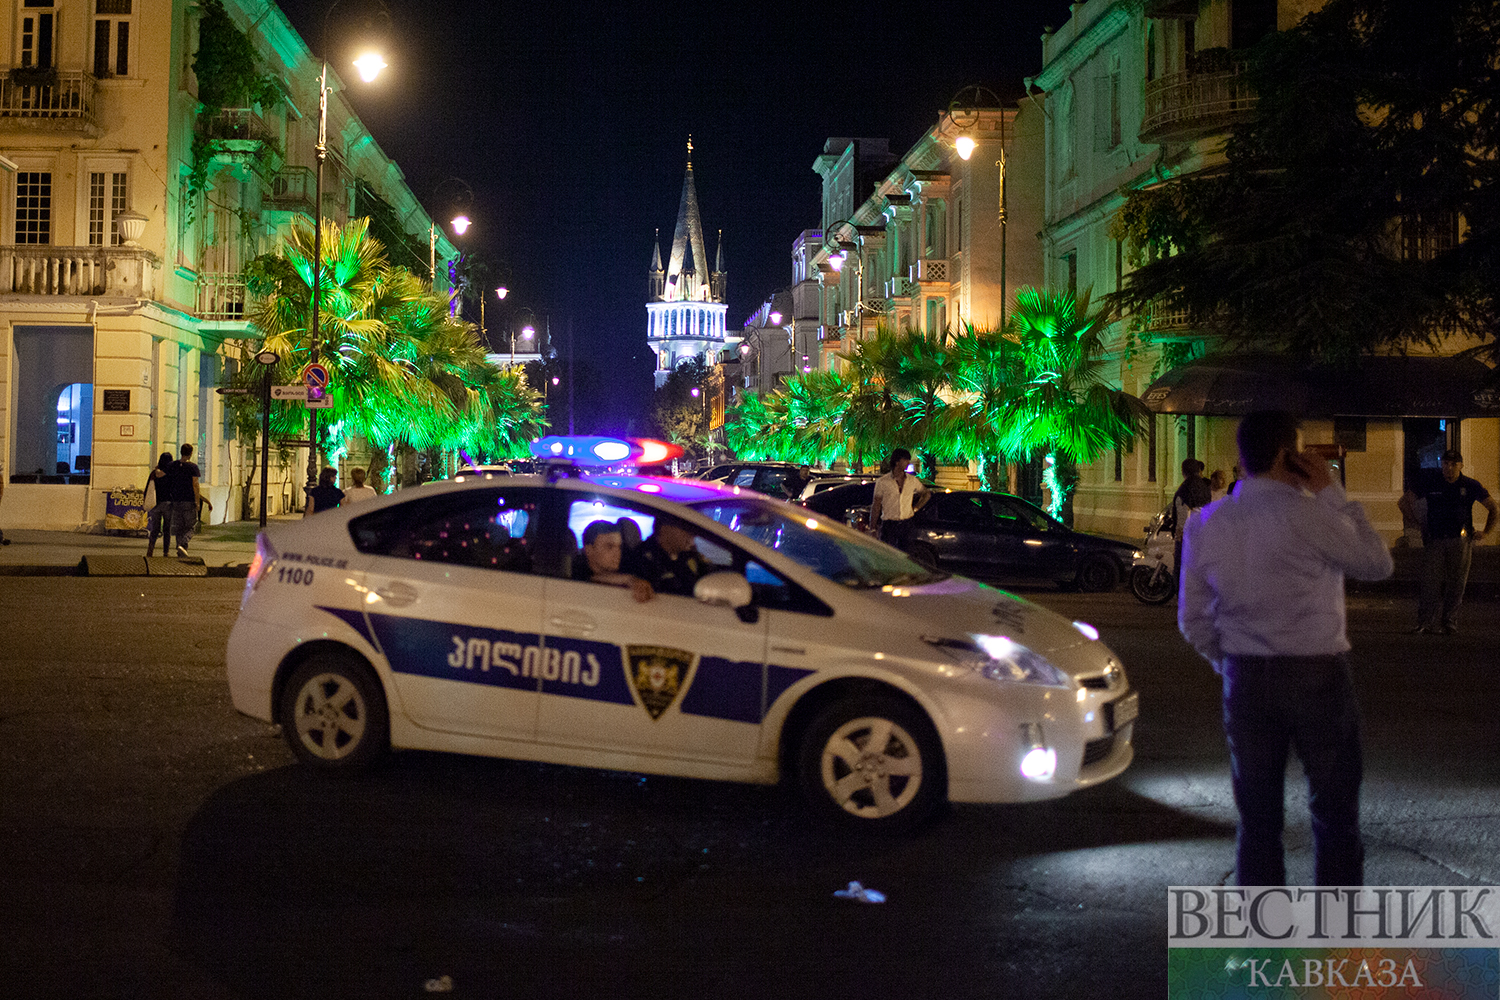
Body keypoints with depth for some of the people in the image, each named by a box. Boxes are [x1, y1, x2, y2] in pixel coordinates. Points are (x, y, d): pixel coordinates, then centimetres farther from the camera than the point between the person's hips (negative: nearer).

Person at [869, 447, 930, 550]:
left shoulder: (912, 480, 5)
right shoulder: (883, 482, -4)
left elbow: (927, 494, 22)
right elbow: (876, 506, -1)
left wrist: (915, 508, 10)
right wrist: (872, 529, -3)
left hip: (906, 525, 3)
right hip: (888, 525, -3)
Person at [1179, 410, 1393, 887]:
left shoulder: (1207, 523, 2)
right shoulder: (1306, 513, -15)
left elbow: (1194, 619, 7)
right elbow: (1377, 564, -1)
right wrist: (1333, 493, 0)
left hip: (1245, 680, 4)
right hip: (1316, 674, -4)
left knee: (1257, 818, 10)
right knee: (1334, 816, 8)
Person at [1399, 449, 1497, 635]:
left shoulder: (1470, 486, 4)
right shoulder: (1429, 483, 3)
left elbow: (1493, 508, 13)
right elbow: (1404, 502, 11)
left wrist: (1486, 533, 8)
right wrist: (1420, 523, 7)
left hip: (1460, 541, 1)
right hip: (1434, 540, -1)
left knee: (1456, 584, 0)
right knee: (1431, 582, -7)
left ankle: (1449, 622, 9)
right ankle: (1426, 624, -5)